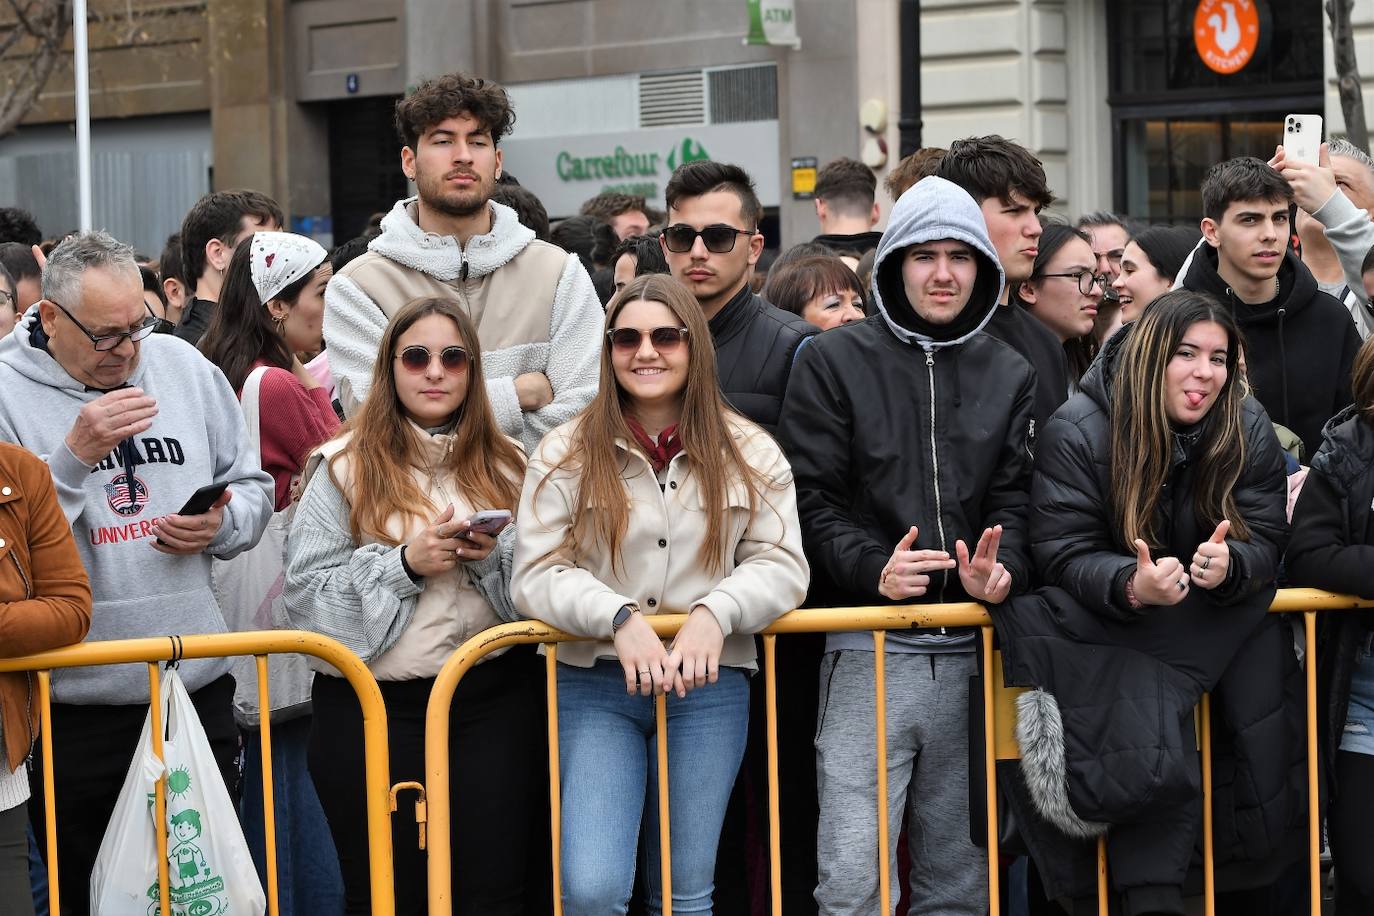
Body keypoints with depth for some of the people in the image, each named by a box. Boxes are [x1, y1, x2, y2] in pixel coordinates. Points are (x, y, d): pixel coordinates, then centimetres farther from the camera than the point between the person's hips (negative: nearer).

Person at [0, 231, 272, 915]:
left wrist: (221, 525, -5)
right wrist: (74, 456, -21)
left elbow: (252, 487, 16)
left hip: (196, 683, 4)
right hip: (75, 705, -3)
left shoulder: (182, 365, 9)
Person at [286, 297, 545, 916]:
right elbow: (307, 593, -5)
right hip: (373, 706, -2)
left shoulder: (506, 465, 10)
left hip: (494, 700, 2)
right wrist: (403, 563, -14)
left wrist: (496, 556, -9)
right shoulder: (345, 465, 1)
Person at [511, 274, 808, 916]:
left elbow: (781, 565, 1)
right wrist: (621, 619, -21)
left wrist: (714, 613, -18)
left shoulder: (748, 453, 5)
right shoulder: (567, 453, 1)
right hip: (594, 684, -1)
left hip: (708, 686, 2)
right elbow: (536, 573, -5)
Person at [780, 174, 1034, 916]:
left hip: (971, 654, 4)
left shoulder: (1009, 375, 12)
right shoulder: (834, 362, 2)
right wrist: (873, 570, -20)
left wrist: (1000, 569, -14)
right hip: (870, 650, -3)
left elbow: (1016, 499, 7)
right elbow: (813, 498, -4)